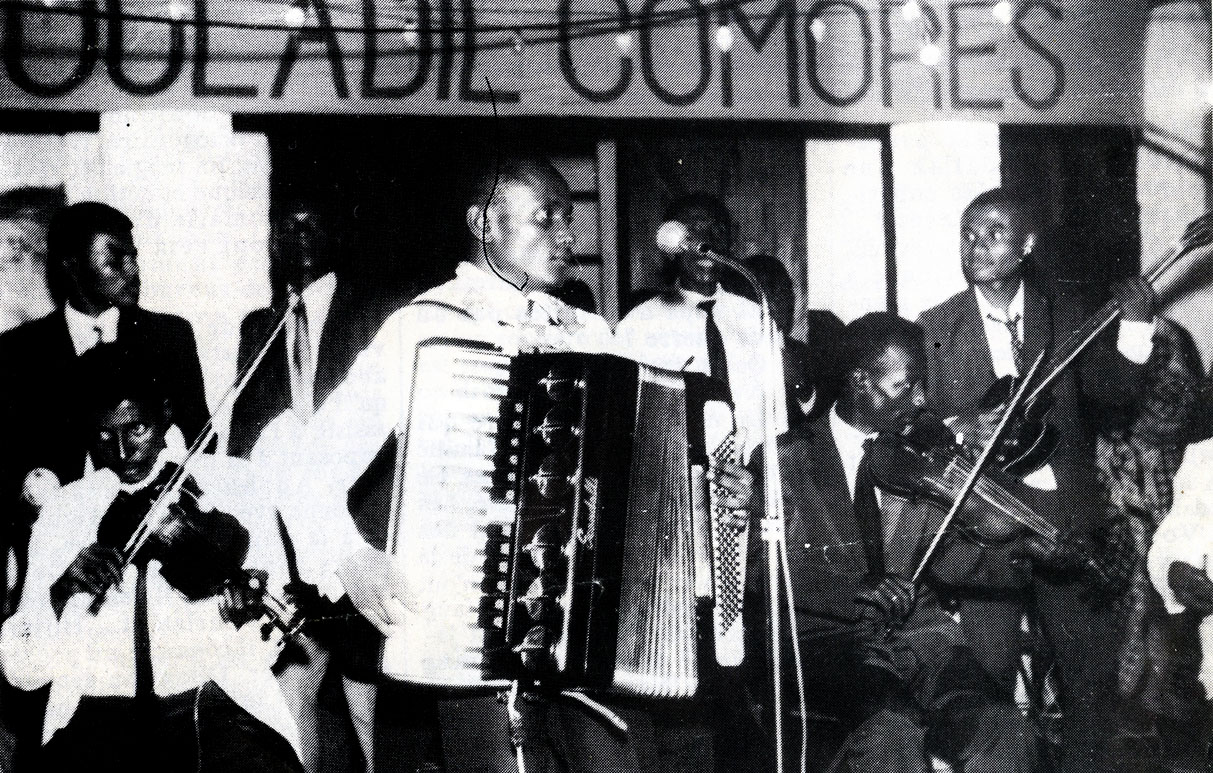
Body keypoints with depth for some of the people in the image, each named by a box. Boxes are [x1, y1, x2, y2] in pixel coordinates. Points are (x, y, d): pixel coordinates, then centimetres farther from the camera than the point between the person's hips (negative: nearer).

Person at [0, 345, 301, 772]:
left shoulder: (232, 481, 7)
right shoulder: (65, 509, 11)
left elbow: (261, 651, 1)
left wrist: (246, 613, -22)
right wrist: (62, 593, -12)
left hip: (216, 701, -1)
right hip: (101, 713, 2)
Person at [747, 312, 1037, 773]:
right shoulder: (787, 459, 0)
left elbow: (946, 554, 6)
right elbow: (761, 570, -11)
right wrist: (855, 593, -26)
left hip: (918, 633, 4)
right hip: (825, 642, -4)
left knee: (1005, 734, -22)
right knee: (894, 732, -34)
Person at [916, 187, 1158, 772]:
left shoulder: (1065, 317, 7)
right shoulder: (934, 329, 3)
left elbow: (1112, 389, -2)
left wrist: (1134, 327, -17)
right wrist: (959, 429, -17)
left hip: (1066, 519, 2)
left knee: (1093, 670, 4)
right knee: (990, 677, 1)